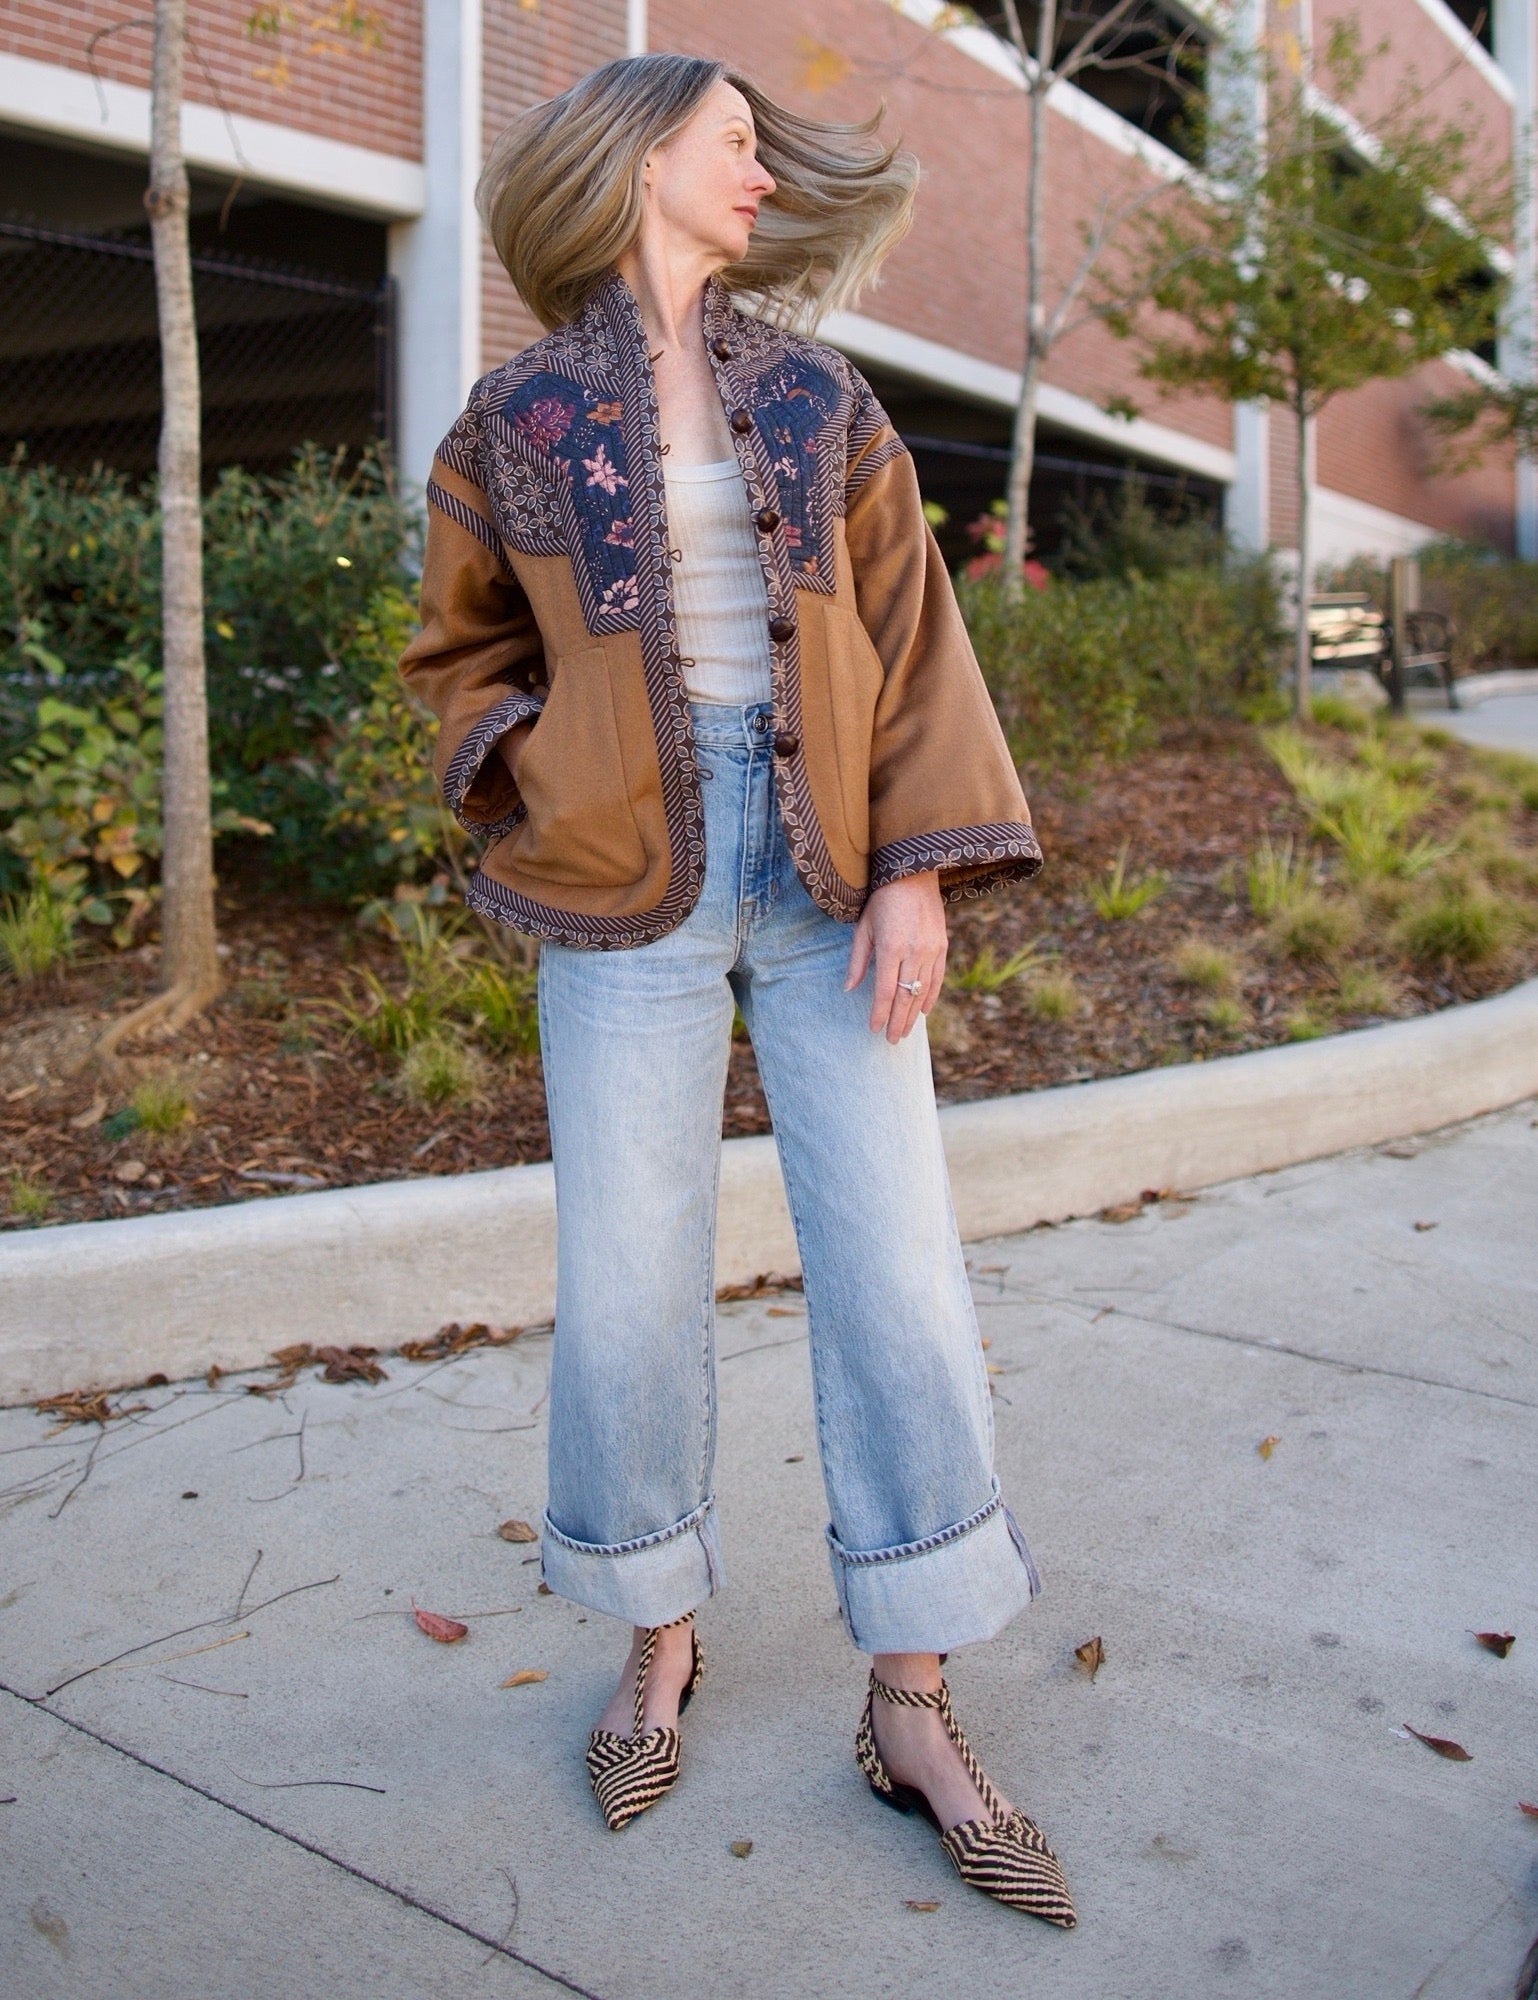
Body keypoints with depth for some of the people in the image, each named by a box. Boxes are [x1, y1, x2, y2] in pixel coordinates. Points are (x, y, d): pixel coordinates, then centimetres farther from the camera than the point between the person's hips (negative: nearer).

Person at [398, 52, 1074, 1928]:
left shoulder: (817, 399, 12)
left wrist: (920, 864, -5)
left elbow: (908, 636, 6)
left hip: (826, 871, 2)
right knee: (628, 1286, 2)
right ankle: (660, 1643, 27)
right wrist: (533, 772, -3)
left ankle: (910, 1709, 14)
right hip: (628, 882, -1)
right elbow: (464, 646, 17)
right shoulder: (517, 414, 7)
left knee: (898, 1275, -1)